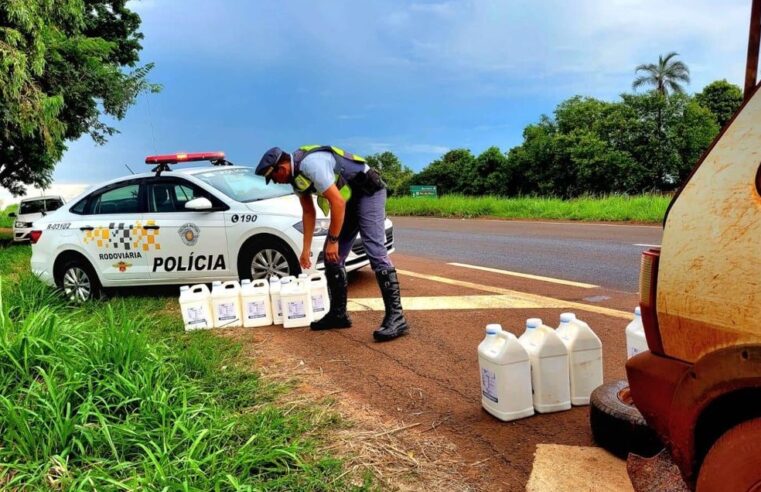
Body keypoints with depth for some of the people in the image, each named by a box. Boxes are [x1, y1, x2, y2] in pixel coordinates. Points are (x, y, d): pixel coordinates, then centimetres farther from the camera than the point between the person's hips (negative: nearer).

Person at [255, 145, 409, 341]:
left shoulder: (310, 164, -26)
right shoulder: (296, 176, 5)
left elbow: (337, 202, -27)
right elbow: (308, 212, 13)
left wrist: (333, 240, -21)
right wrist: (306, 249, 13)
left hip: (368, 191, -10)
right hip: (348, 199, 10)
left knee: (375, 251, -21)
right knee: (331, 256, 5)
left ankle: (395, 317, -22)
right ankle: (338, 314, 14)